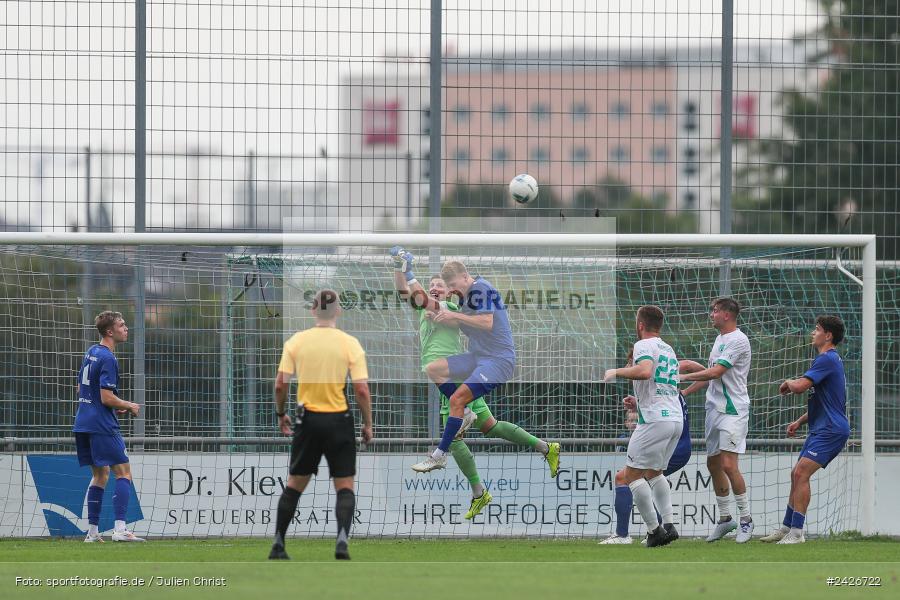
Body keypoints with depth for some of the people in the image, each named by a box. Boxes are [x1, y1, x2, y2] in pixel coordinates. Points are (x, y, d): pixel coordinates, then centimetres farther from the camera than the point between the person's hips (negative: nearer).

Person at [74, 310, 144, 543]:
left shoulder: (91, 353, 14)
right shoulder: (108, 358, -15)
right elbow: (107, 397, -20)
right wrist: (130, 407, -3)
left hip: (83, 423, 9)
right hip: (102, 425, -9)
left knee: (100, 475, 14)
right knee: (123, 473, -7)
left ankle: (92, 531, 11)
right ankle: (120, 529, -16)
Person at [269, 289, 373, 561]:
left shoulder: (296, 341, -1)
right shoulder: (350, 344, -6)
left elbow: (280, 385, -2)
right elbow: (361, 390, -8)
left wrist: (281, 413, 15)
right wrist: (368, 424, 4)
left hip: (307, 419, 2)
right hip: (339, 421, -2)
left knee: (294, 484, 13)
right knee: (345, 486, 4)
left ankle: (278, 543, 13)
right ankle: (342, 538, -17)